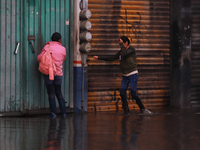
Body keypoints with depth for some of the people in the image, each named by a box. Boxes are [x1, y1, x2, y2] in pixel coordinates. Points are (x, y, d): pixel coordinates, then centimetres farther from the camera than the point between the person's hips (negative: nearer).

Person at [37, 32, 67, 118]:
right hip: (58, 73, 2)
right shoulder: (63, 49, 4)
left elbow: (39, 58, -6)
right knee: (59, 93, 14)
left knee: (51, 94, 2)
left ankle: (53, 113, -2)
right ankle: (63, 113, 11)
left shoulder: (47, 47, -4)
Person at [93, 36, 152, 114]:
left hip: (133, 75, -7)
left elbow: (124, 54, -24)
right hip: (125, 76, 7)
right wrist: (99, 57, 12)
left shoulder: (131, 49, -7)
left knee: (133, 94, -12)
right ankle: (126, 110, 5)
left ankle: (143, 109, 2)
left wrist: (121, 44, -17)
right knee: (122, 93, -5)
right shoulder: (121, 52, 12)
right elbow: (111, 58, 15)